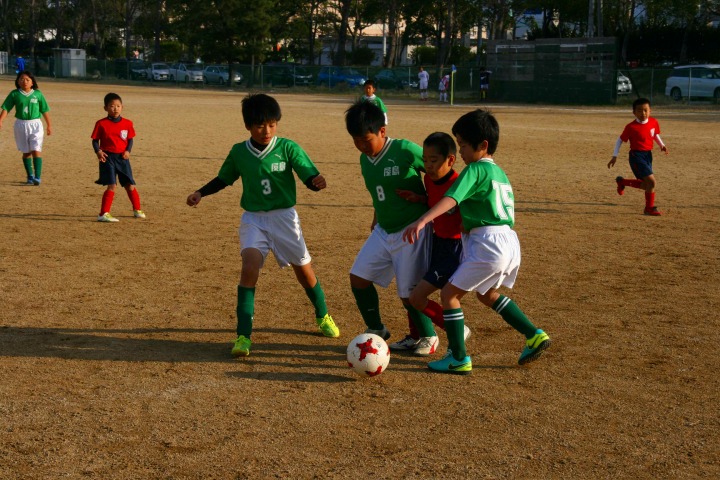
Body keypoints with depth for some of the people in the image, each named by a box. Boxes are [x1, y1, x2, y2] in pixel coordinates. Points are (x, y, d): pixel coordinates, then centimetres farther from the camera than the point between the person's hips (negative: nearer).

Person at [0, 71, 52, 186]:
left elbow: (45, 110, 6)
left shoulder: (38, 94, 0)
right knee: (26, 152, 10)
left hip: (35, 124, -1)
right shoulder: (14, 94, 0)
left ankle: (37, 177, -13)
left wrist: (49, 125, 7)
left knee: (36, 150, -11)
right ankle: (30, 176, 19)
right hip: (21, 124, 1)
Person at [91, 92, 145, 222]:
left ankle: (137, 210, 29)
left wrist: (128, 150, -9)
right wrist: (98, 151, -17)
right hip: (108, 157, -3)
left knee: (130, 185, 11)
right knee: (111, 186, -12)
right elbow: (95, 140, 0)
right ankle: (103, 214, -7)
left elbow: (130, 139, 9)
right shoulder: (101, 124, -5)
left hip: (122, 158, 3)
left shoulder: (127, 123, 3)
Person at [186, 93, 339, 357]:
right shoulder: (239, 152, -1)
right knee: (250, 267, -21)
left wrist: (318, 182, -32)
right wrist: (201, 192, 4)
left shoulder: (287, 148, -8)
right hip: (253, 219, 1)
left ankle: (323, 316, 39)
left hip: (283, 217, 0)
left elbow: (310, 179, -10)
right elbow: (223, 179, 17)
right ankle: (243, 335, -15)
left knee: (304, 271, 10)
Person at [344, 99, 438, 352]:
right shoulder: (365, 159, 3)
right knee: (358, 277, 3)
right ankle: (376, 329, 23)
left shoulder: (406, 150, -19)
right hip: (383, 231, 7)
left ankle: (428, 336, 23)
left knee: (408, 293, -3)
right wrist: (376, 218, 17)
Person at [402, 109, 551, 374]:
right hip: (510, 241, 9)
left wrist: (422, 221, -37)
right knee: (487, 294, 29)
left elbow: (451, 199, -25)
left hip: (489, 243, -9)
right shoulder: (499, 172, 18)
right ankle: (535, 336, 27)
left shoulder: (475, 170, -9)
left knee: (449, 293, 0)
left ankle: (459, 359, 3)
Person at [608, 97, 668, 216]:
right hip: (636, 156, -7)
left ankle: (622, 182, 36)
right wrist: (614, 156, -5)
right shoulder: (631, 127, -13)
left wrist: (661, 145, 2)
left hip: (648, 155, 7)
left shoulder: (653, 122, 2)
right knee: (651, 181, -15)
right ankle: (650, 208, 2)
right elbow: (620, 140, -3)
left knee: (646, 185, 13)